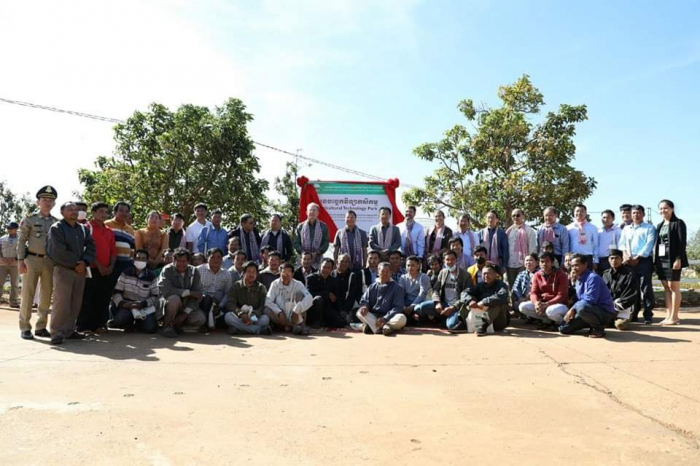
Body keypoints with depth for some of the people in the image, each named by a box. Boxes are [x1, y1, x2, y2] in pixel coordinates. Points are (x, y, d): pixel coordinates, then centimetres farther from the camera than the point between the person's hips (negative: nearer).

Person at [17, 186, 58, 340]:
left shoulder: (57, 222, 10)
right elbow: (21, 240, -1)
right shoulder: (29, 219, 0)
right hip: (32, 259, -4)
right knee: (28, 294, -2)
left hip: (50, 261, 4)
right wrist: (20, 260, -9)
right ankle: (25, 328, 4)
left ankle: (41, 327, 14)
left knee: (47, 295, 5)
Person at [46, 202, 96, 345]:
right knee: (61, 302, -10)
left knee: (76, 303, 7)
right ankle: (57, 332, -6)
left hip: (81, 270, 6)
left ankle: (69, 330, 15)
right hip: (63, 270, -6)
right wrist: (76, 264, -11)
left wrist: (84, 262, -8)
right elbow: (59, 251, -13)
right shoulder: (56, 228, -4)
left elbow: (91, 247, 8)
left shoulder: (83, 229, 15)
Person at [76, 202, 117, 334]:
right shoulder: (87, 228, -2)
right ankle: (84, 326, 4)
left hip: (107, 271, 6)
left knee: (103, 299, 7)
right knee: (88, 298, -3)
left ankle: (99, 325, 15)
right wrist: (99, 265, -13)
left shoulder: (109, 232, 16)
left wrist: (111, 266, -1)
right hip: (92, 269, -6)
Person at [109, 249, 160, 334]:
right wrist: (122, 303, -19)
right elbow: (116, 292, 0)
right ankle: (129, 323, 6)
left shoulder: (152, 276, 1)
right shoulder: (126, 273, 2)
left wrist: (143, 304, -17)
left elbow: (155, 296, -1)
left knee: (151, 328, -25)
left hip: (145, 308, 0)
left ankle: (138, 323, 11)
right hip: (127, 306, 0)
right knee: (119, 320, -32)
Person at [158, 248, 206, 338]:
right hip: (168, 303, -3)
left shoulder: (194, 271, -4)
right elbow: (165, 290, -27)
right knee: (175, 298, -36)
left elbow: (197, 295, -11)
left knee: (200, 319, -24)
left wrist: (185, 314, -21)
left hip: (187, 307, 3)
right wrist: (188, 292, -26)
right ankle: (167, 326, -13)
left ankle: (177, 324, 4)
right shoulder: (167, 270, -12)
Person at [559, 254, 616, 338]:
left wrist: (573, 309, -22)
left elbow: (590, 300, -28)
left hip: (605, 313, -8)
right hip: (592, 310, 8)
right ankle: (593, 326, 15)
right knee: (564, 328, 3)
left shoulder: (593, 278, -20)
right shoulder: (578, 280, 9)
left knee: (582, 307, -40)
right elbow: (579, 299, 10)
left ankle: (599, 328, -14)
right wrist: (572, 310, -9)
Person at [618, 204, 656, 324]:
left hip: (644, 261, -4)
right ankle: (633, 314, 11)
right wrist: (625, 255, -7)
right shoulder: (626, 229, 19)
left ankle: (648, 315, -2)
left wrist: (637, 257, -13)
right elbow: (622, 243, 12)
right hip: (629, 262, 4)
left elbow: (649, 244, -6)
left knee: (646, 288, -6)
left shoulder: (649, 228, 5)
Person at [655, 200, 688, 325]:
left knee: (673, 286, -5)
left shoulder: (678, 223, -4)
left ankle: (674, 317, -1)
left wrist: (678, 259, -19)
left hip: (672, 259, -7)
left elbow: (682, 242, -11)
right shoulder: (660, 225, 17)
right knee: (666, 287, 7)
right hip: (661, 259, 7)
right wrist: (656, 260, 9)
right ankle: (668, 315, 10)